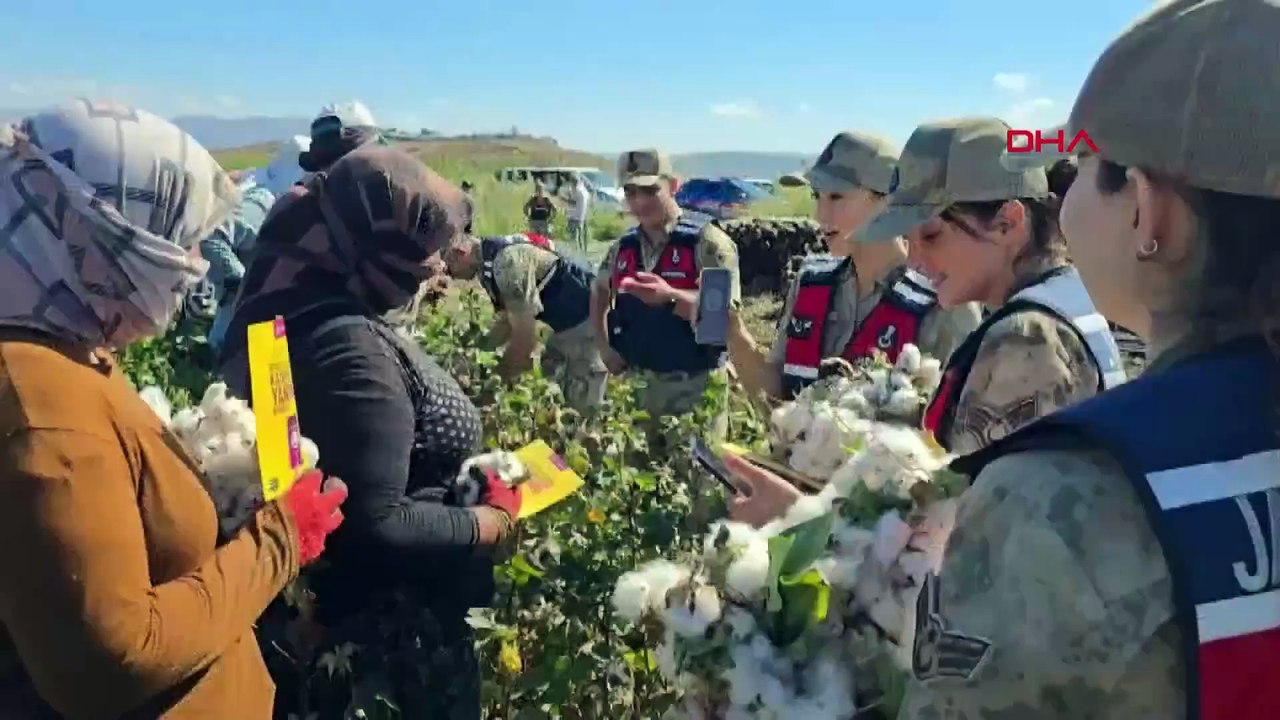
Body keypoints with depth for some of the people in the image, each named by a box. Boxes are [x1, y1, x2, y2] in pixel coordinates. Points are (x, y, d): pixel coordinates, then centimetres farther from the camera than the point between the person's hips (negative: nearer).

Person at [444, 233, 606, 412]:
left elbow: (525, 340, -25)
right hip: (567, 321, 10)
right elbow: (508, 321, 14)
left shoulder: (507, 261, -28)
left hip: (588, 319, -10)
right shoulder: (488, 264, 4)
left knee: (584, 404, -7)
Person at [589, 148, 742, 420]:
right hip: (636, 382, 5)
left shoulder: (705, 241, -11)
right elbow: (599, 292, 22)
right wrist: (604, 347, 9)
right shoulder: (624, 246, 7)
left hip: (693, 385, -5)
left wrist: (669, 298, -31)